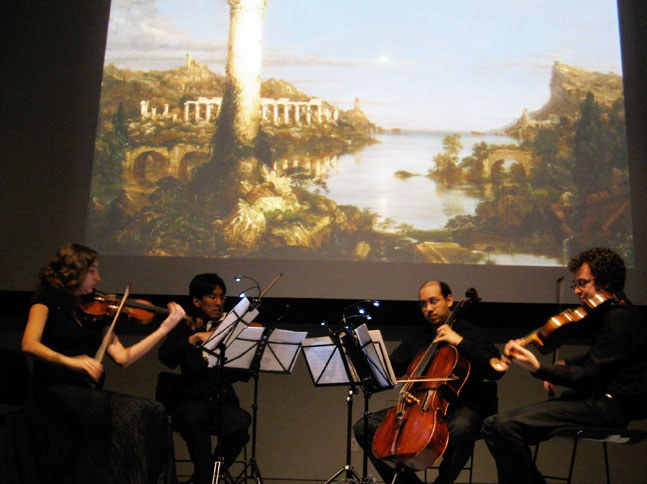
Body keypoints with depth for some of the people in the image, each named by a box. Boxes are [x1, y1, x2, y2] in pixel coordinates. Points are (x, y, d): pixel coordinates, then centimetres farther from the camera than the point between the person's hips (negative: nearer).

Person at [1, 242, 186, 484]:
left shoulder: (94, 312, 16)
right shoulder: (48, 302, 4)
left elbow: (123, 357, 6)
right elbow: (29, 344, -15)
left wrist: (165, 328, 1)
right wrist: (70, 361, -32)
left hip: (85, 394, 5)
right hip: (54, 392, -5)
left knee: (154, 412, -20)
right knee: (135, 412, -27)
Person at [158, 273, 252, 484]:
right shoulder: (186, 329, 8)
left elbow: (244, 375, 0)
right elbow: (166, 357, -13)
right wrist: (193, 338, -24)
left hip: (224, 401, 2)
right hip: (192, 401, -1)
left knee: (240, 423, -30)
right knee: (195, 419, -35)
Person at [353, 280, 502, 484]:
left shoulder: (470, 333, 1)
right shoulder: (417, 339, 18)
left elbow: (495, 370, -12)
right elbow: (391, 367, 16)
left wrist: (460, 342, -17)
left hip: (461, 407, -4)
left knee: (461, 428, -41)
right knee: (364, 428, -10)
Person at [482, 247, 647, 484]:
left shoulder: (619, 320, -14)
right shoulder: (609, 312, 18)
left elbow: (588, 376, -22)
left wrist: (538, 368, -33)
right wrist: (562, 366, 14)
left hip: (606, 406, -10)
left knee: (506, 426, -27)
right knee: (493, 425, -1)